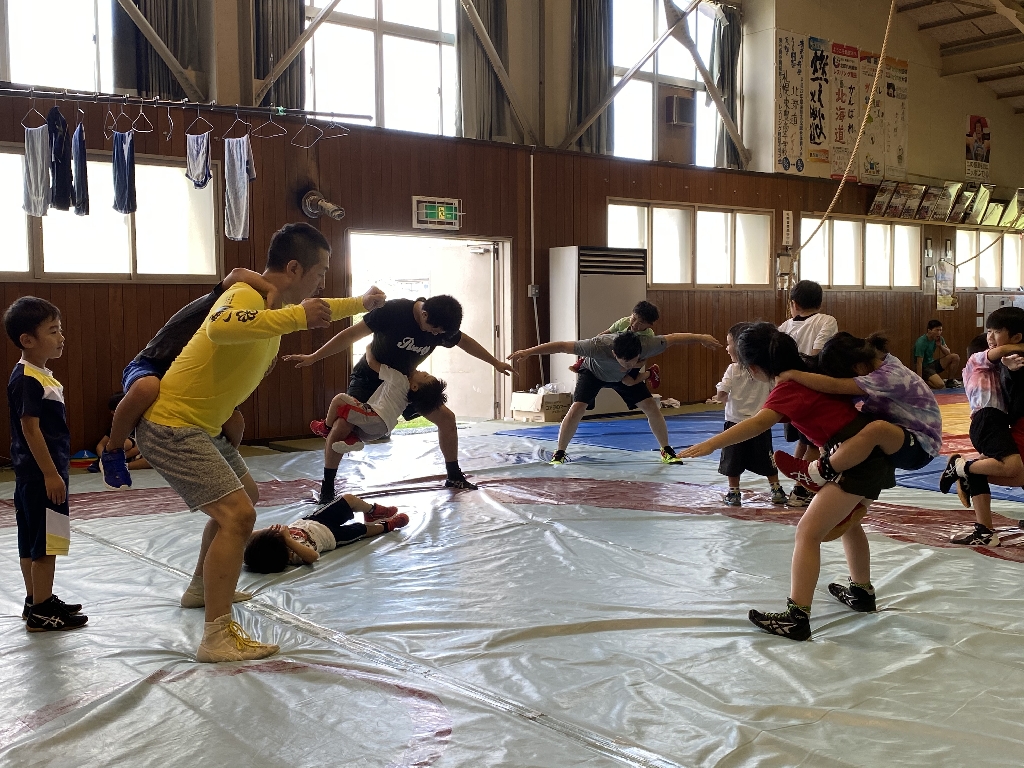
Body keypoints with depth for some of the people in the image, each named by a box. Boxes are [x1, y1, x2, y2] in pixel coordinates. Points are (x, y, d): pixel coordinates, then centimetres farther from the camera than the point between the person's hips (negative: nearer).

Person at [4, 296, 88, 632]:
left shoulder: (41, 375, 13)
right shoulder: (26, 380, -18)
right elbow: (29, 428, -21)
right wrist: (50, 474, -21)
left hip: (38, 474, 10)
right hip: (40, 475, -10)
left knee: (32, 541, 16)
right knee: (44, 543, -3)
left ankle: (37, 601, 26)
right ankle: (40, 612, 4)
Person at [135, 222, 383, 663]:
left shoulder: (273, 302, 8)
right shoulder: (246, 295, -22)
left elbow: (314, 311, 32)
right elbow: (219, 327, -48)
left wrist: (361, 304, 38)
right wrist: (296, 317, -45)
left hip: (202, 427, 11)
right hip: (171, 426, -11)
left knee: (243, 496, 26)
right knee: (237, 515, -18)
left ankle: (202, 588, 43)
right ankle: (217, 638, -13)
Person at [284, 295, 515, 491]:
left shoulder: (442, 326, -11)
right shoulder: (394, 311, -28)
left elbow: (466, 342, 10)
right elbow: (352, 334, -24)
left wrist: (495, 363, 20)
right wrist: (313, 357, -26)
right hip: (369, 379, -5)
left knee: (446, 418, 0)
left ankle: (454, 477, 17)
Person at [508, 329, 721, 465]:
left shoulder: (647, 345, -39)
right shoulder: (598, 346, -46)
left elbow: (673, 338, -22)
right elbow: (562, 346, -40)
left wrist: (702, 338, -11)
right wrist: (527, 352, -41)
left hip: (625, 377, 2)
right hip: (593, 372, -2)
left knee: (651, 406, -9)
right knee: (577, 408, -20)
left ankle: (667, 451, 11)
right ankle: (559, 454, -1)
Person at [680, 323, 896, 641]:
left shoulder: (790, 387, -17)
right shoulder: (805, 371, 11)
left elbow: (758, 423, -35)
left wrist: (709, 445, -43)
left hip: (860, 457, -10)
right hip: (872, 452, 10)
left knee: (808, 531, -10)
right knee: (848, 521, 30)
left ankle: (796, 618, -11)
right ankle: (862, 592, 48)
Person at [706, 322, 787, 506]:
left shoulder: (733, 369, -14)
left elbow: (721, 393, -16)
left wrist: (719, 399, 5)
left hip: (735, 422, -3)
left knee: (733, 462, 9)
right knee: (766, 459, 15)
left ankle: (734, 492, 13)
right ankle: (776, 490, 17)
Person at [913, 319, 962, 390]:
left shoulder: (939, 338, -1)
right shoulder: (921, 342, -23)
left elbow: (948, 353, 5)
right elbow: (919, 363, -24)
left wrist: (940, 346, -17)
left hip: (932, 363, 8)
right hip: (924, 367, -8)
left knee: (955, 357, -4)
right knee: (940, 385, -29)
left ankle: (950, 381, 9)